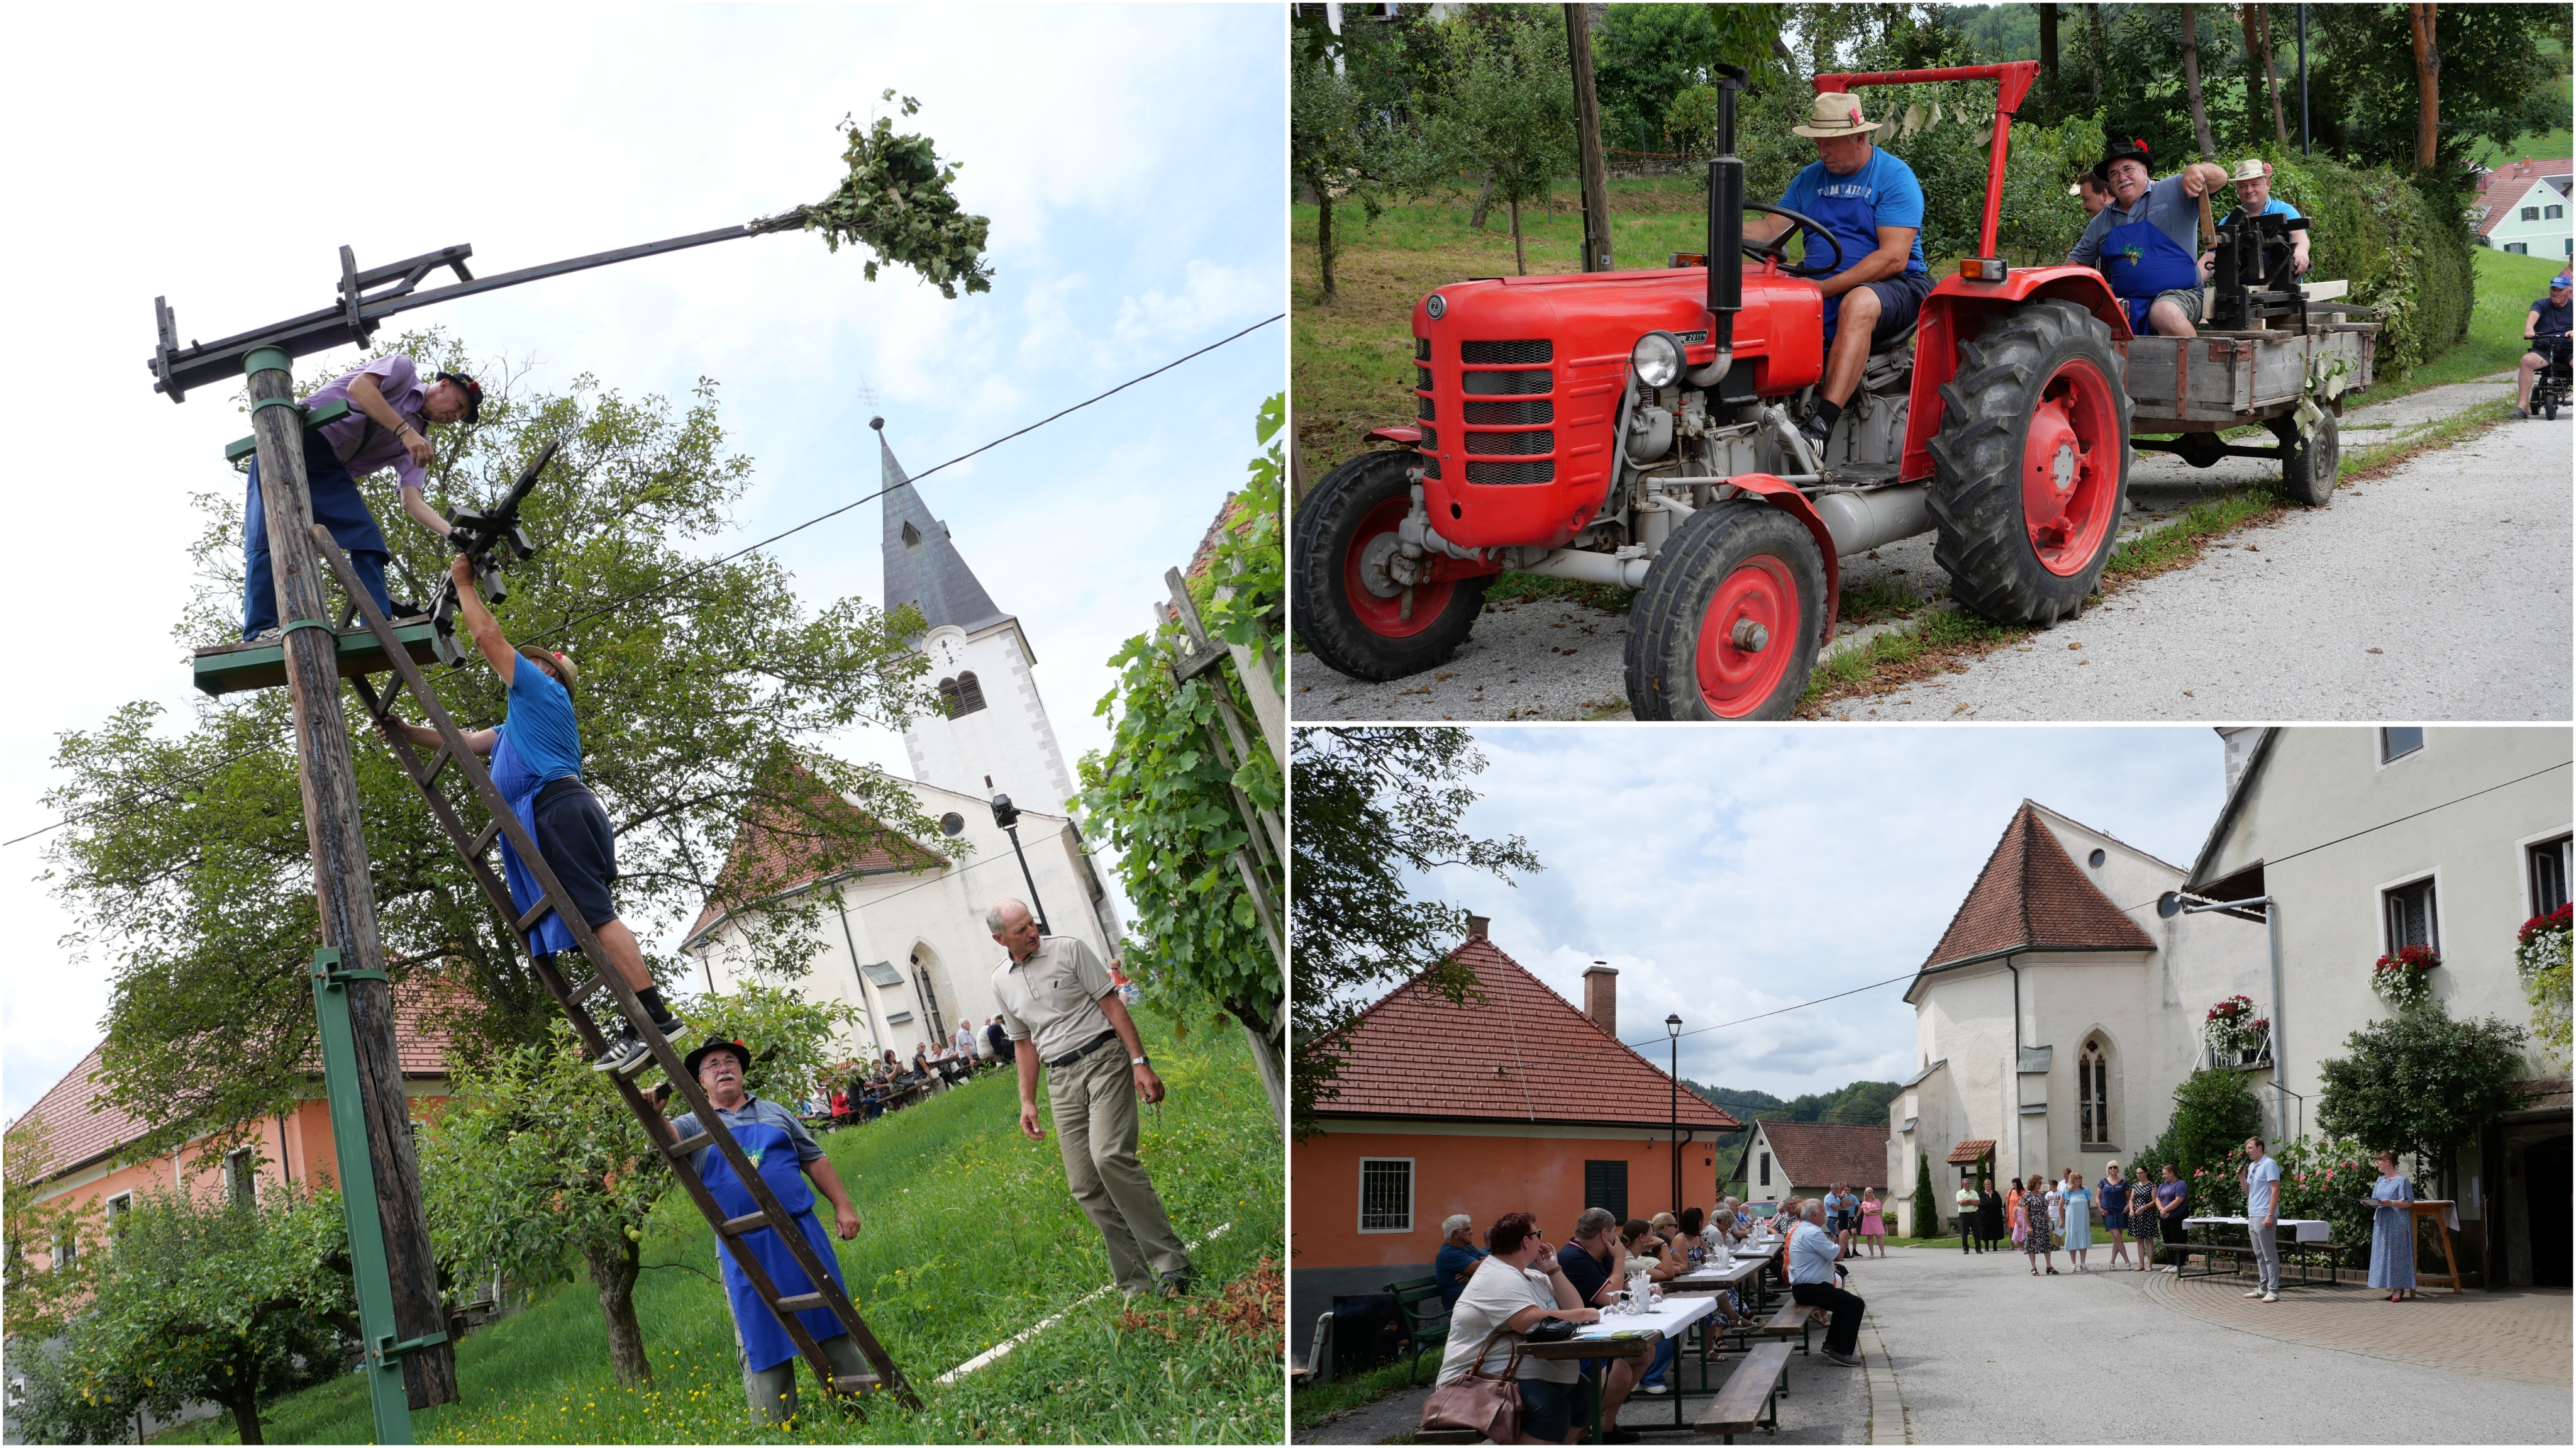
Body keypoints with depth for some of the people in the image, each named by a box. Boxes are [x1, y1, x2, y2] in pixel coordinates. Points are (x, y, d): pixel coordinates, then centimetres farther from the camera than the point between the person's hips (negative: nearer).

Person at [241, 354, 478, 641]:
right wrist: (405, 430, -25)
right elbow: (358, 387, -18)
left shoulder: (418, 441, 14)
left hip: (331, 470, 7)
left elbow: (412, 502, 2)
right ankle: (260, 632, -21)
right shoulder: (404, 370, 3)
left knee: (368, 539, -9)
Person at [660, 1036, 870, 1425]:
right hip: (747, 1249, -2)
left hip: (803, 1232, 2)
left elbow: (814, 1159, 17)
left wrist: (842, 1205, 8)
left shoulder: (774, 1112, 15)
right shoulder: (694, 1126, 8)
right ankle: (775, 1427, 7)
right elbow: (664, 1137, -15)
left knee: (834, 1319, 7)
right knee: (764, 1341, 1)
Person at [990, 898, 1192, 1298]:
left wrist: (1140, 1062, -12)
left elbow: (1113, 1005, -4)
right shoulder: (1002, 981, 11)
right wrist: (1027, 1101, 14)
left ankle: (1170, 1263, -20)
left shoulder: (1068, 949, -2)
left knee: (1110, 1156, -24)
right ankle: (1135, 1284, 2)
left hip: (1104, 1059, -5)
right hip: (1061, 1080, 5)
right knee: (1085, 1187, -2)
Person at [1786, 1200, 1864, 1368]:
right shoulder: (1812, 1233, -19)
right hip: (1811, 1289, -11)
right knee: (1856, 1304, -13)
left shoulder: (1801, 1230, 16)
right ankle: (1842, 1351, -13)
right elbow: (1838, 1256, -19)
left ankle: (1832, 1343, 25)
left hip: (1802, 1287, 11)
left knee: (1844, 1300, 27)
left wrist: (1835, 1238, 15)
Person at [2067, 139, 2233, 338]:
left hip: (2178, 295, -4)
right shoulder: (2101, 222, 18)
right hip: (2127, 305, 4)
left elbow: (2219, 177, -5)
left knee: (2165, 312, -39)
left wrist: (2195, 170, -26)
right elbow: (2076, 261, 26)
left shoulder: (2173, 192, 5)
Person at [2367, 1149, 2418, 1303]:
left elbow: (2407, 1203, -11)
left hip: (2397, 1225, -8)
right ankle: (2395, 1288, 10)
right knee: (2384, 1254, 5)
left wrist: (2391, 1203, -24)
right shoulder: (2380, 1181, 16)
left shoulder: (2401, 1180, -7)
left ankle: (2398, 1289, -5)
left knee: (2396, 1254, -7)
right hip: (2382, 1223, 8)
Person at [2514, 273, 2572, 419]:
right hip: (2543, 350, 0)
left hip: (2568, 351, 0)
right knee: (2527, 360, -31)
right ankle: (2522, 406, -31)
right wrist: (2529, 329, -37)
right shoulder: (2542, 304, 10)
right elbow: (2533, 315, -14)